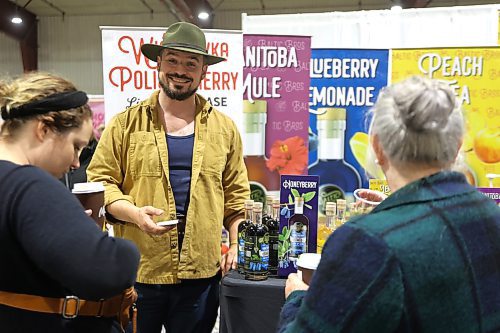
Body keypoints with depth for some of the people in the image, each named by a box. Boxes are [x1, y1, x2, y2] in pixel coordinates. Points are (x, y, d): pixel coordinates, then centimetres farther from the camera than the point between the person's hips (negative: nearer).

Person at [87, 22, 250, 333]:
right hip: (137, 270, -1)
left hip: (202, 272, 1)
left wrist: (236, 245, 3)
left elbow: (236, 192, 9)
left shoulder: (224, 128, 6)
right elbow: (99, 181, 0)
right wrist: (134, 213, -17)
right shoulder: (125, 123, 0)